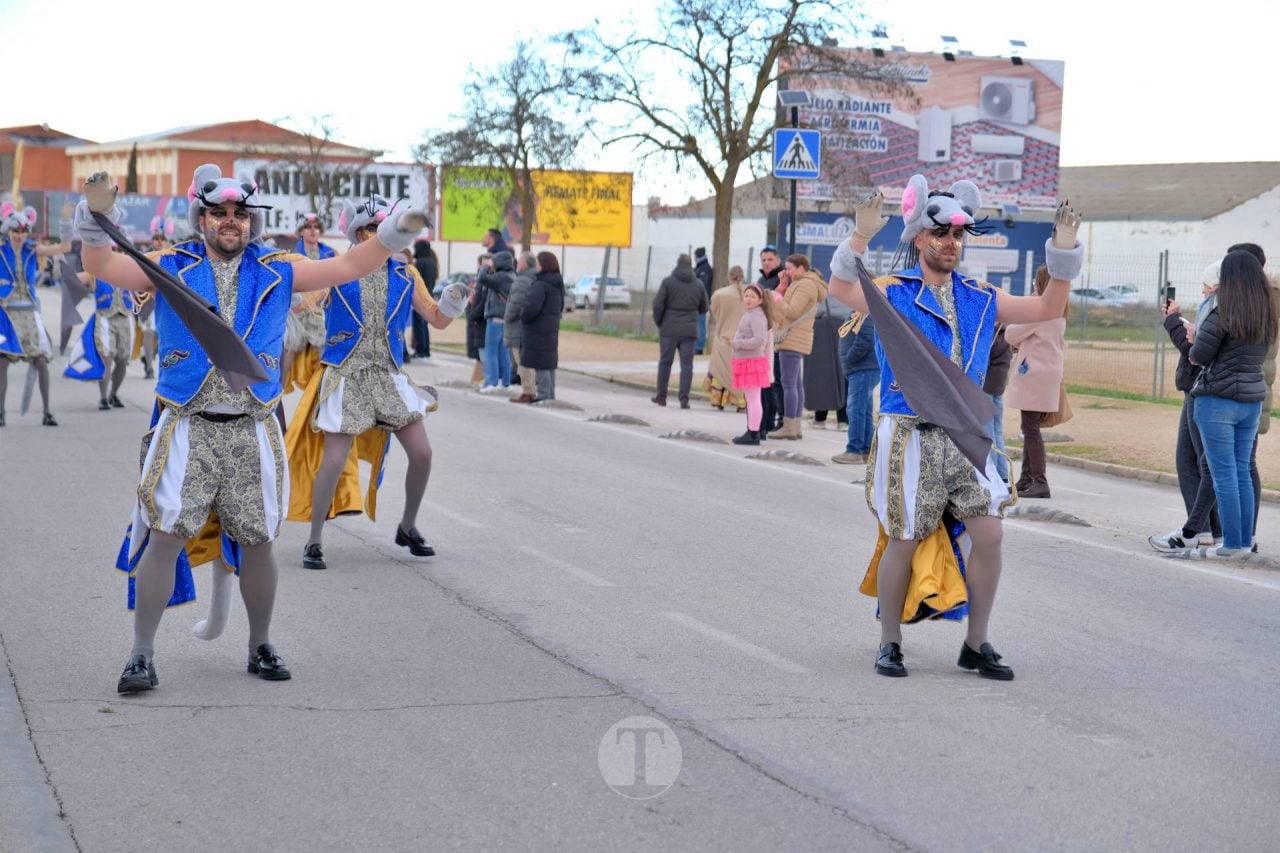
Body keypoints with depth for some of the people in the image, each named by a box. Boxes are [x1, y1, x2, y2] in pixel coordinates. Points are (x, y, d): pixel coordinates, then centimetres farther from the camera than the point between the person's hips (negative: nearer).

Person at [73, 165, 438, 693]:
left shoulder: (277, 272, 8)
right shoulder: (172, 267, 4)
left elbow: (346, 268, 7)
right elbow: (103, 268, -4)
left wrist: (393, 234, -7)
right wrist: (97, 218, -21)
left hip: (253, 432, 2)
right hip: (186, 428, -2)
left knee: (257, 542, 8)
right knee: (164, 538, -7)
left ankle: (260, 648, 25)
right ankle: (141, 655, 2)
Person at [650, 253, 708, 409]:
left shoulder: (668, 282, -4)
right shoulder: (698, 285, 5)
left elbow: (658, 304, -9)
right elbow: (703, 309, 13)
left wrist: (658, 322, 5)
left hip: (669, 329, -2)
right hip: (689, 330, 2)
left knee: (665, 362, 10)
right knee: (686, 365, 2)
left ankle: (661, 396, 17)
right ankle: (684, 399, -5)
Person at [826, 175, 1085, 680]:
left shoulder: (980, 299, 13)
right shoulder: (892, 293, -2)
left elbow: (1048, 308, 15)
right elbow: (842, 290, -20)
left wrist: (1063, 253, 3)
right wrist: (861, 238, -34)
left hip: (965, 435, 4)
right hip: (909, 435, -4)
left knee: (989, 534, -3)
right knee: (904, 540, 1)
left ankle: (976, 646, 12)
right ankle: (889, 644, 19)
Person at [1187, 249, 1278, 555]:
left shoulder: (1222, 314, -14)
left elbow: (1197, 357, -12)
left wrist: (1197, 335, 9)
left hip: (1218, 400, -6)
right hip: (1251, 401, 6)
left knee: (1224, 474, -1)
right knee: (1242, 472, 13)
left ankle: (1232, 544, 0)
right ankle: (1246, 540, 15)